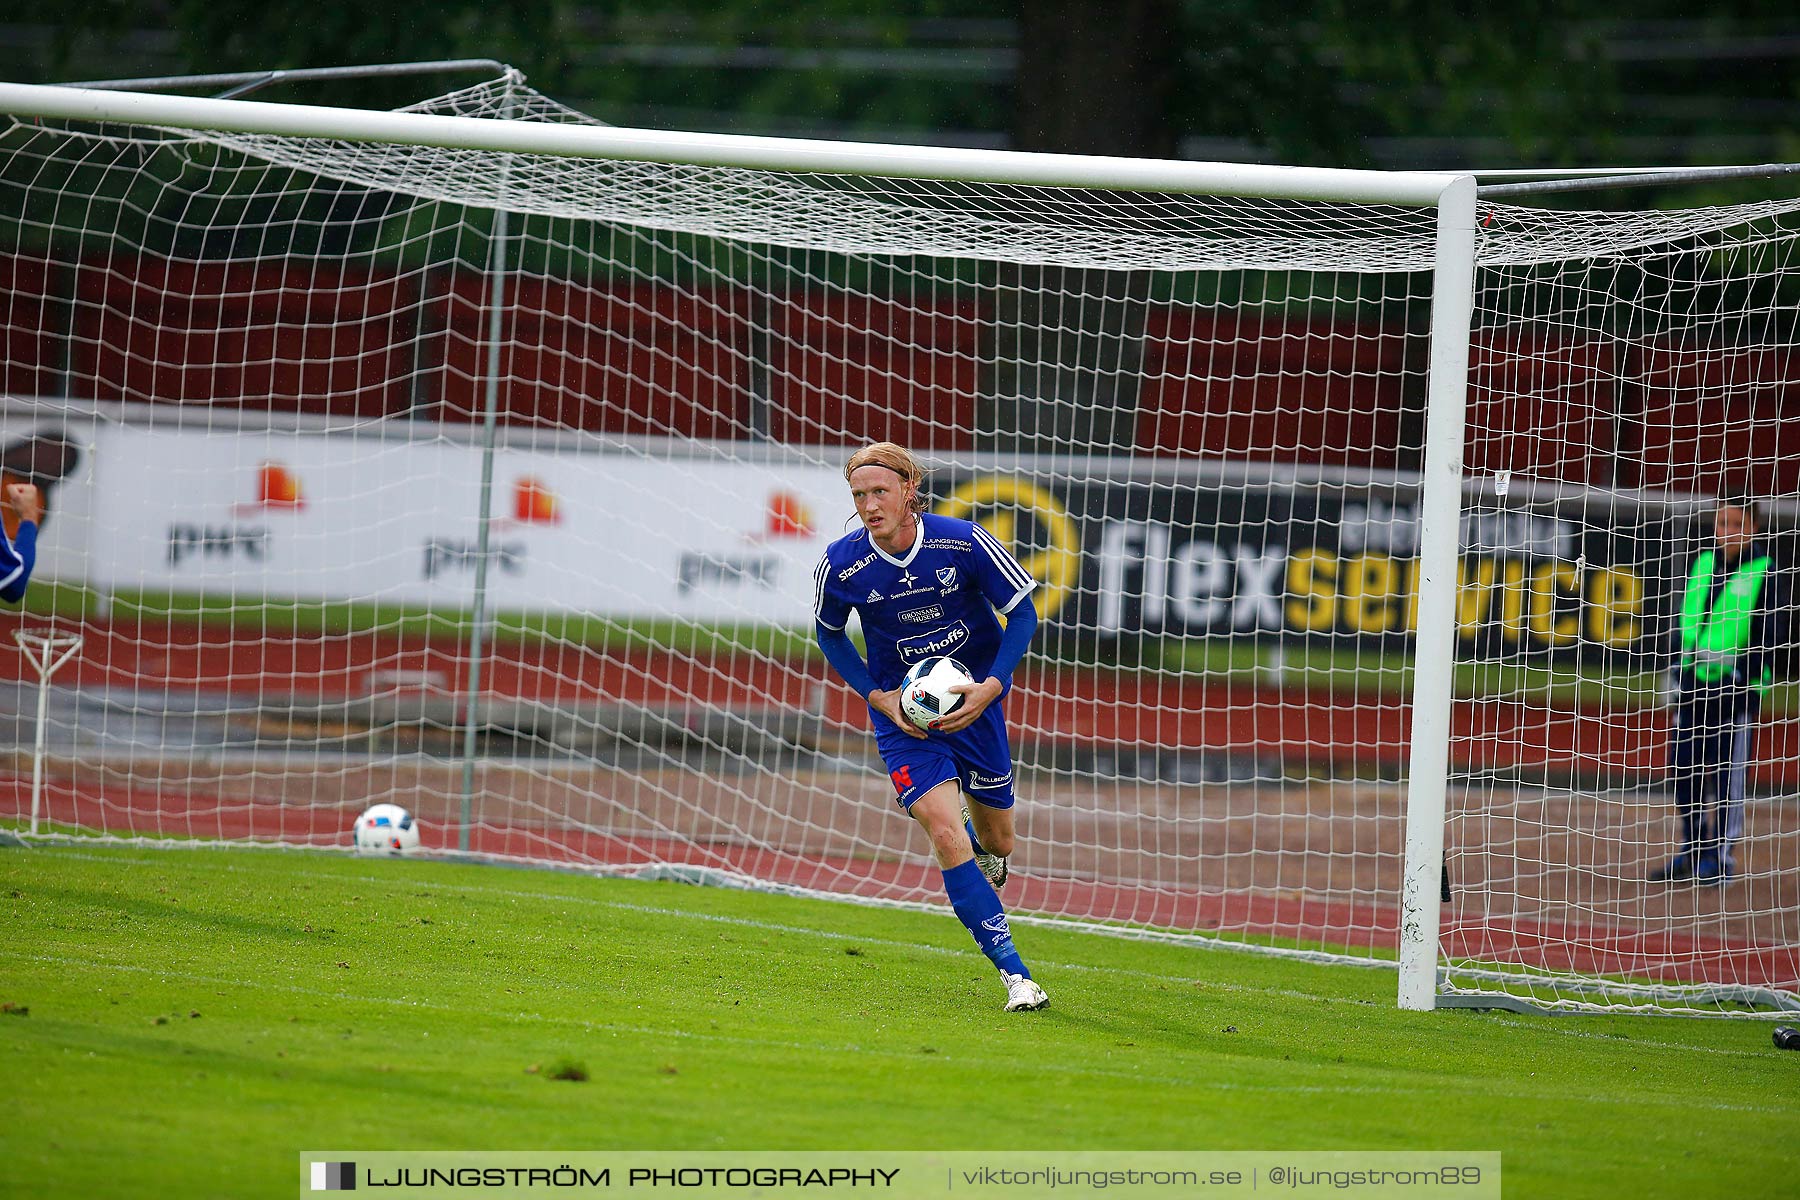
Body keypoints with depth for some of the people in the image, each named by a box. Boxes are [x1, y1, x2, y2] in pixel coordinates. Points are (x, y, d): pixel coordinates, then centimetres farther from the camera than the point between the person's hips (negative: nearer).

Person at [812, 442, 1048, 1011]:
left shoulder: (964, 543, -18)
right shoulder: (841, 565, -15)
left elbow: (1023, 611, -5)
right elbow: (829, 633, 5)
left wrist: (992, 686, -17)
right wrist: (878, 696, -7)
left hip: (975, 701, 1)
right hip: (902, 711, -1)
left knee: (995, 843, 12)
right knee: (947, 837, -18)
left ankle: (987, 855, 53)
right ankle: (1015, 975, -11)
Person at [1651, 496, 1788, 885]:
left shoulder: (1765, 573, -3)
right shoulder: (1700, 564, 13)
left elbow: (1771, 635, -7)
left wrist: (1749, 684, -16)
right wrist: (1677, 671, 13)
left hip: (1736, 689, -6)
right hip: (1693, 685, 6)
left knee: (1727, 773, -3)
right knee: (1683, 769, 7)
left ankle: (1721, 856, 3)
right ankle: (1693, 851, 18)